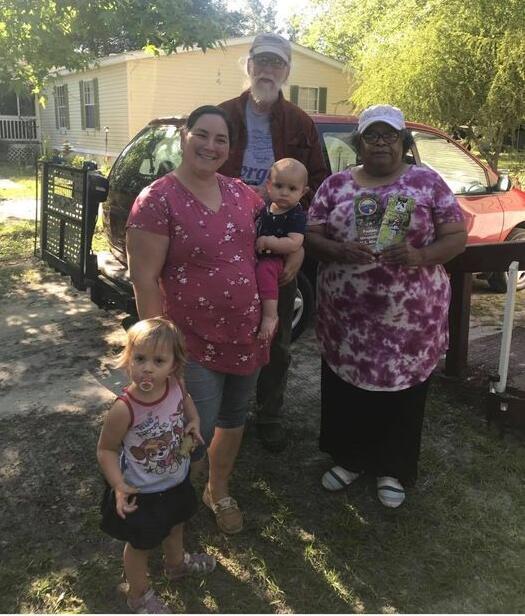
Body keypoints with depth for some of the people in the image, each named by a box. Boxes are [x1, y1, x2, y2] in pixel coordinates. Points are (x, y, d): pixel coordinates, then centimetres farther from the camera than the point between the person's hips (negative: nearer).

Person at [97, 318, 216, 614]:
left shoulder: (176, 384, -21)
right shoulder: (124, 409, -36)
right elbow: (106, 449, -20)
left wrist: (194, 419, -12)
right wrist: (118, 486, -30)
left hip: (177, 480, 6)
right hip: (143, 493, -6)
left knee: (175, 524, 34)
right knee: (141, 544, 21)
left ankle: (177, 562, 65)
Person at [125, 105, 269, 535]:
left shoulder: (241, 194, 4)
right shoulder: (158, 200, -14)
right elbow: (144, 278, -15)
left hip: (246, 335, 6)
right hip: (193, 343, -6)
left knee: (234, 417, 19)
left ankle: (219, 491, 44)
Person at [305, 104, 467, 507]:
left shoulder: (428, 182, 2)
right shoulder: (336, 185, 6)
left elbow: (456, 238, 0)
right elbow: (311, 238, 4)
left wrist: (420, 255, -19)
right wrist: (340, 251, -17)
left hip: (411, 316, -1)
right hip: (346, 315, 2)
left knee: (403, 393, 10)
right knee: (345, 391, 11)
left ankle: (393, 470, 32)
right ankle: (349, 459, 35)